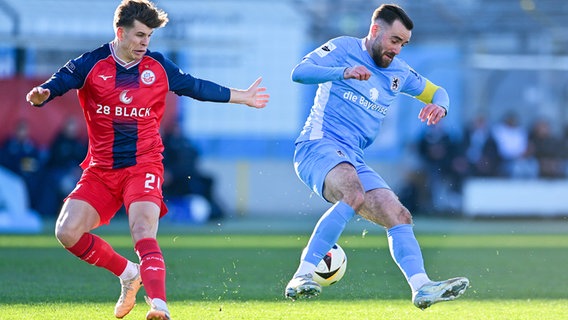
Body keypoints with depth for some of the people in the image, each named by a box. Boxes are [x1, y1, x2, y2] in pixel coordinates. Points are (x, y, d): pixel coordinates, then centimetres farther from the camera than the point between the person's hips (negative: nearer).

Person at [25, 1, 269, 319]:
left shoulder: (158, 67, 4)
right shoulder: (91, 64, -3)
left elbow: (196, 87, 18)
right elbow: (59, 82, -15)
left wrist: (242, 97, 25)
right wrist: (40, 95, -40)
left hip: (143, 166, -2)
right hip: (101, 170, 2)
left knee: (144, 233, -25)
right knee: (68, 232, -10)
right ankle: (128, 273, 13)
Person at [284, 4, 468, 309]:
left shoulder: (399, 72, 18)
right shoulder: (344, 48, -1)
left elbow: (437, 92, 30)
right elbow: (299, 72, -16)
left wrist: (439, 105, 4)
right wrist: (344, 72, -32)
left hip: (353, 159, 8)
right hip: (318, 144, -8)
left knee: (399, 216, -6)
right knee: (354, 193, -35)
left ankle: (422, 288, -12)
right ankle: (302, 277, -38)